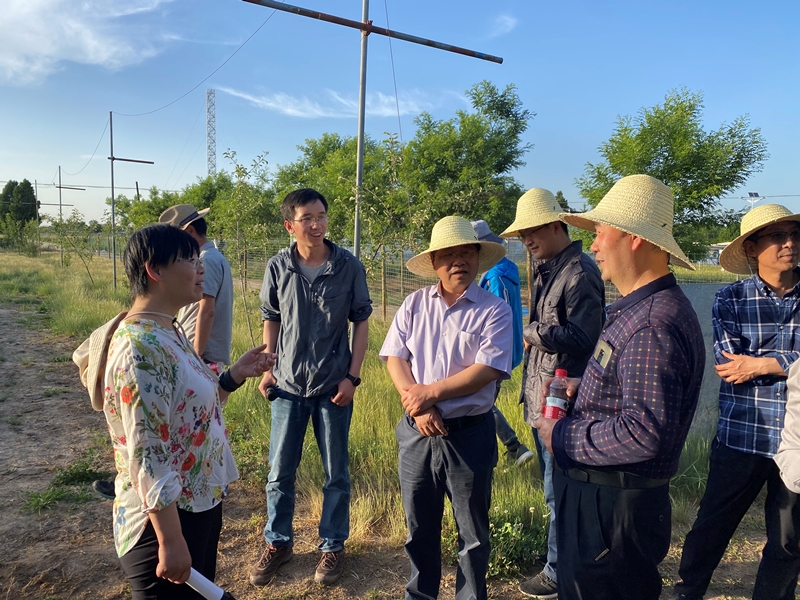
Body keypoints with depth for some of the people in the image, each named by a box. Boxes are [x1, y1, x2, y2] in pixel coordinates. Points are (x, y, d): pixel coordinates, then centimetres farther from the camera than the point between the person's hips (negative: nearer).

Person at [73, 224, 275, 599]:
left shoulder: (168, 333, 4)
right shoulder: (141, 348, -25)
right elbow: (147, 459, -26)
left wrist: (235, 375, 4)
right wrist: (171, 542, -23)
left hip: (198, 509, 9)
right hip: (165, 521, -9)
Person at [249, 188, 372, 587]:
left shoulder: (349, 267, -10)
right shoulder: (278, 267, -5)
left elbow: (361, 322, -3)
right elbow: (271, 319, 7)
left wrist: (353, 376, -7)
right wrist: (266, 367, 1)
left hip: (333, 386, -1)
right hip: (288, 385, 2)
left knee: (336, 474, 12)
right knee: (279, 473, 13)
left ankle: (332, 546, 31)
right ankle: (278, 543, 34)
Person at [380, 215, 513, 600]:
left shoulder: (494, 310, -7)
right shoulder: (414, 304, 3)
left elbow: (489, 369, -17)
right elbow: (394, 357, -2)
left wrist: (431, 391, -17)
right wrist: (417, 405, -16)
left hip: (470, 434, -3)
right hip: (417, 432, 3)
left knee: (472, 533, 13)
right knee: (419, 527, 19)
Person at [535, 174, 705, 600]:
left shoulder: (653, 324, -24)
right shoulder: (635, 309, 9)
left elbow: (644, 432, -31)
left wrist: (562, 437, -18)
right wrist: (581, 388, 2)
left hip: (611, 509, -10)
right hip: (594, 495, 10)